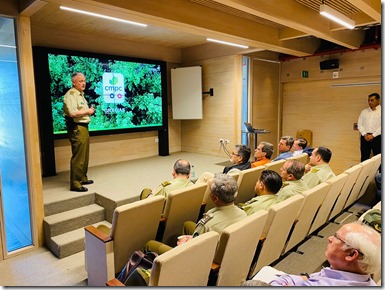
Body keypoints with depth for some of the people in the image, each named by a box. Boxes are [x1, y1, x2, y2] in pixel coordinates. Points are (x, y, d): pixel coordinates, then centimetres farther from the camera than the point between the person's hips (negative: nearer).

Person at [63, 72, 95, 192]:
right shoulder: (71, 94, -13)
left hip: (84, 127, 10)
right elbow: (73, 113, -25)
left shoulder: (81, 94, 19)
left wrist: (90, 110, 10)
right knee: (78, 157, -9)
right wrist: (87, 111, -12)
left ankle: (83, 178, 29)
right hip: (76, 128, -10)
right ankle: (75, 184, -2)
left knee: (84, 155, 16)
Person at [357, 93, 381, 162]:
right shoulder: (364, 111, 13)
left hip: (377, 137, -3)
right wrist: (365, 134, -7)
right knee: (364, 158, 7)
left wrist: (373, 135, -15)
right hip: (365, 137, 3)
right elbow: (359, 124, 7)